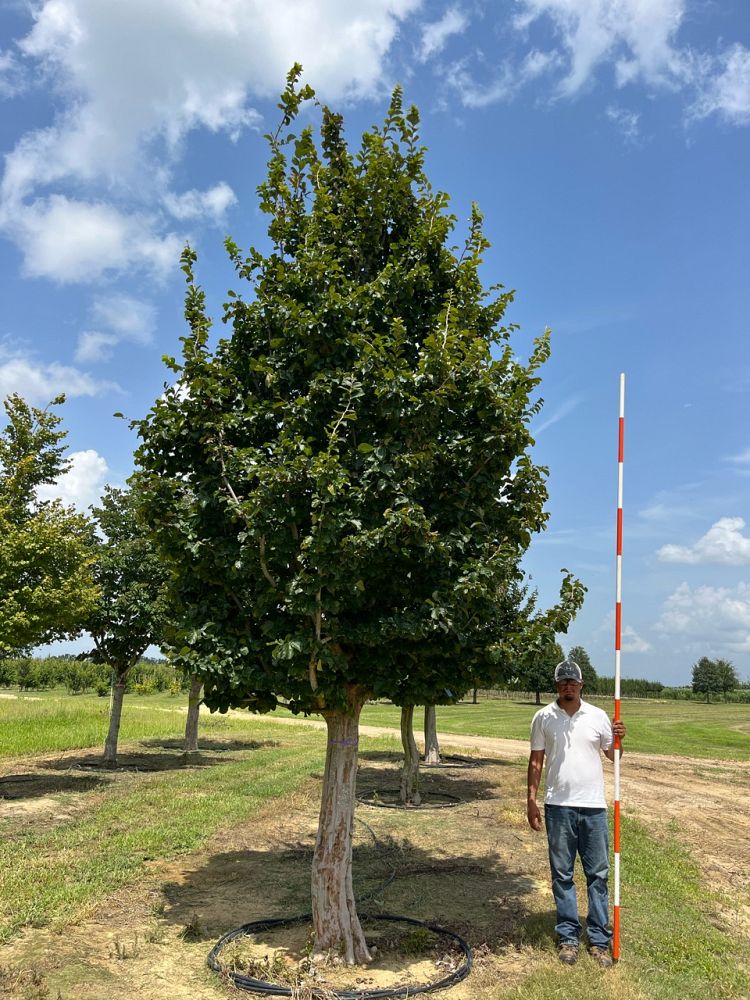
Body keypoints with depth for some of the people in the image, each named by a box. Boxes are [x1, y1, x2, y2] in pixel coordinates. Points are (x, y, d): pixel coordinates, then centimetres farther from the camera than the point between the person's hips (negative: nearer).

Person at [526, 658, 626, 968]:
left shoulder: (598, 716, 2)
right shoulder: (544, 717, 0)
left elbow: (613, 755, 9)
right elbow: (536, 761, 3)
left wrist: (618, 738, -12)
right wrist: (531, 801, -1)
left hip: (593, 805, 1)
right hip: (558, 806, -1)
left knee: (598, 874, 6)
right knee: (562, 874, 7)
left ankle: (599, 940, 16)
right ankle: (568, 938, 18)